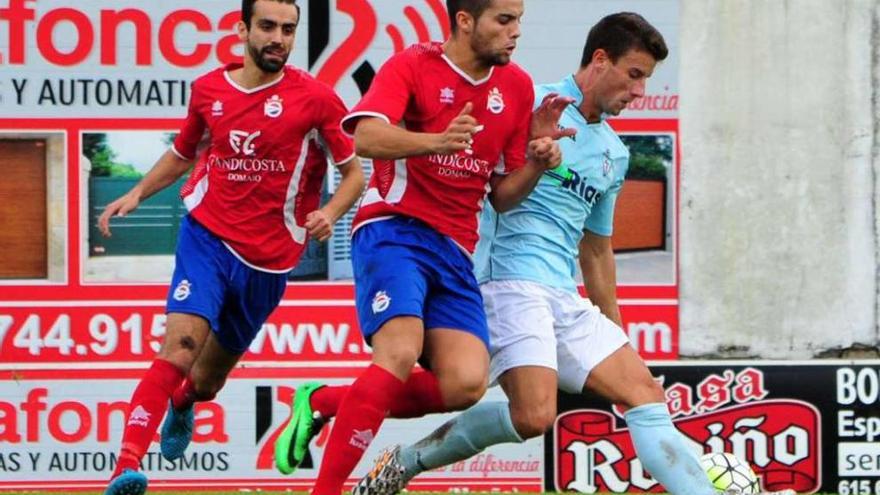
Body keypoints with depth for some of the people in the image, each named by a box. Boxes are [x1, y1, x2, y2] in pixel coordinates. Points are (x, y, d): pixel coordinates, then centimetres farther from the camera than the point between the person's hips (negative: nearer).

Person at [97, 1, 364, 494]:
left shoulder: (315, 97, -7)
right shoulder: (209, 90, 3)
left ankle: (182, 404, 54)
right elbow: (183, 153, 21)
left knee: (208, 379, 14)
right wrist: (137, 193, 8)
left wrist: (329, 212, -20)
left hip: (268, 259, 0)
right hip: (207, 236, 0)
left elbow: (354, 172, -1)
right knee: (182, 342, -24)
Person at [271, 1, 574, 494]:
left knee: (466, 383, -16)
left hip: (454, 250, 6)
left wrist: (536, 162, -3)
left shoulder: (517, 86, 12)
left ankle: (325, 402, 1)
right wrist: (437, 141, -38)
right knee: (402, 352, -29)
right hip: (394, 229, -6)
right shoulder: (413, 65, -4)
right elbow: (367, 137, -21)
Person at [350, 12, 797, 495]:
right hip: (511, 281, -8)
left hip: (566, 300, 8)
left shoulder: (614, 154, 21)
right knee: (534, 415, -24)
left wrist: (616, 335, 30)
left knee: (645, 394, -3)